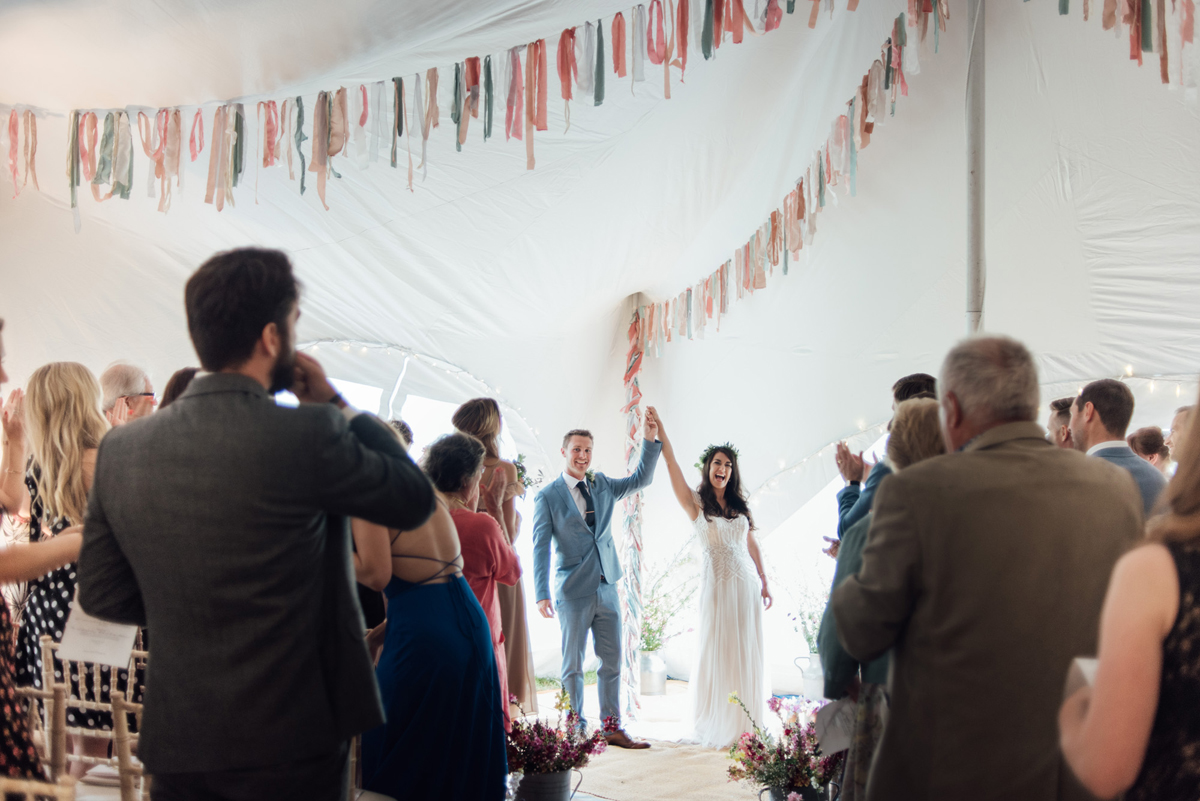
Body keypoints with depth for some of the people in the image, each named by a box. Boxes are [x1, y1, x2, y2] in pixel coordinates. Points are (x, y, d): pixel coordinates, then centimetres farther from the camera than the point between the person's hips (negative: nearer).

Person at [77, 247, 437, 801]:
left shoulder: (119, 449, -2)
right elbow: (415, 500, -3)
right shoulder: (308, 435, -18)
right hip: (290, 744, -4)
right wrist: (334, 404, 3)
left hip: (175, 743, 5)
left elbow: (102, 595, 5)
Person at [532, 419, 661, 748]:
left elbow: (641, 479, 11)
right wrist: (542, 594, -15)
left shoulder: (602, 485, 10)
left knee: (612, 661, 7)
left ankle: (612, 727, 15)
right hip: (574, 591, -5)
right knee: (573, 665, 3)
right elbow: (540, 547, -8)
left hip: (607, 587, 5)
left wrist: (651, 441, -4)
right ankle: (576, 731, 12)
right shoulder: (548, 496, -5)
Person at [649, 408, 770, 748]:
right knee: (717, 652, -1)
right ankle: (718, 726, 8)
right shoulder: (696, 503, -1)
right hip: (717, 583, -4)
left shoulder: (739, 505, 13)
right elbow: (672, 465, -13)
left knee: (747, 653, 6)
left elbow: (752, 544, 16)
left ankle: (746, 726, 13)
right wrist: (659, 429, -24)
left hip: (746, 582, 4)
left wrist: (763, 580, 12)